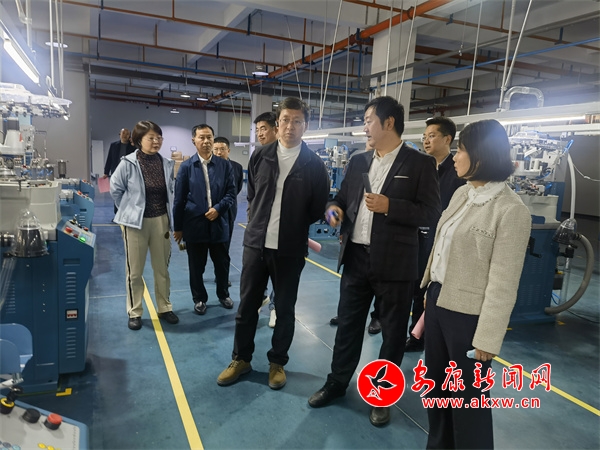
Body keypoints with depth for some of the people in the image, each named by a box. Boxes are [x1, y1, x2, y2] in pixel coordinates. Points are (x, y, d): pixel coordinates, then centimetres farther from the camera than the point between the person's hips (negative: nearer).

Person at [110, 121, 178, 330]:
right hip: (136, 222, -3)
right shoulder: (128, 163, -12)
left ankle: (164, 308, 28)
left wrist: (167, 213, 8)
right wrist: (129, 210, 5)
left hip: (161, 221, 3)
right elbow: (115, 190, 0)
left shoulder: (167, 164, -2)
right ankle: (134, 312, 23)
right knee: (135, 270, 7)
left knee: (162, 268, 13)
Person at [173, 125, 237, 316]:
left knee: (222, 262, 13)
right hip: (194, 224, -1)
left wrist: (218, 208, -14)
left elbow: (231, 192, 2)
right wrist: (178, 227, 0)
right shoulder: (186, 166, -1)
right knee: (196, 266, 10)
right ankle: (199, 299, 28)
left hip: (219, 223, 1)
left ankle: (223, 294, 35)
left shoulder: (224, 165, 3)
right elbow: (179, 199, 0)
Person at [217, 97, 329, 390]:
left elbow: (318, 208, 4)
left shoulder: (314, 165, -4)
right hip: (256, 243, 2)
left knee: (285, 309, 11)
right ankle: (241, 359, 30)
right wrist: (260, 223, 10)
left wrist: (294, 226, 5)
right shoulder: (260, 156, 2)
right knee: (247, 305, 11)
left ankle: (277, 362, 30)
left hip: (290, 249, -2)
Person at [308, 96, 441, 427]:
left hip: (394, 263, -4)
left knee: (392, 332, 11)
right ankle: (337, 382, 36)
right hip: (356, 257, 5)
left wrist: (389, 207, -21)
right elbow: (342, 197, 17)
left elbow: (431, 212, -10)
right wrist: (335, 208, -6)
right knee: (348, 324, 16)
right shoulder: (358, 162, 10)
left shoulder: (420, 163, -6)